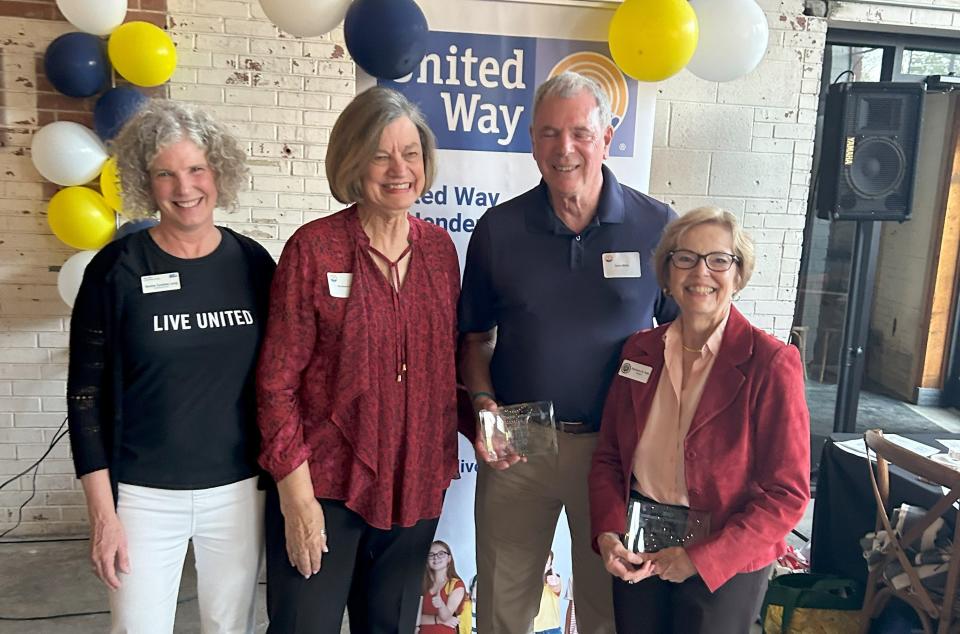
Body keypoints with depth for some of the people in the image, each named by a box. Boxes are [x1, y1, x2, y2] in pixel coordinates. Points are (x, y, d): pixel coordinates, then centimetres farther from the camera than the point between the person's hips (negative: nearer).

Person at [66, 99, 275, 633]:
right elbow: (87, 394, -5)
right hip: (144, 493, -2)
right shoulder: (117, 268, -8)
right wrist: (103, 511, -7)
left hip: (240, 488, 2)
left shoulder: (254, 263, -2)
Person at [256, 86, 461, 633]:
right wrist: (296, 492, -13)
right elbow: (277, 379, -10)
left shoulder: (440, 248, 3)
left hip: (416, 487, 5)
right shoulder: (314, 249, -10)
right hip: (324, 486, -4)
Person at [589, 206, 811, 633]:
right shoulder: (639, 350, 0)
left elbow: (787, 494, -14)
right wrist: (607, 533, -9)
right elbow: (609, 456, 5)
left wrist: (702, 558, -17)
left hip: (725, 561, -4)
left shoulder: (770, 364, -14)